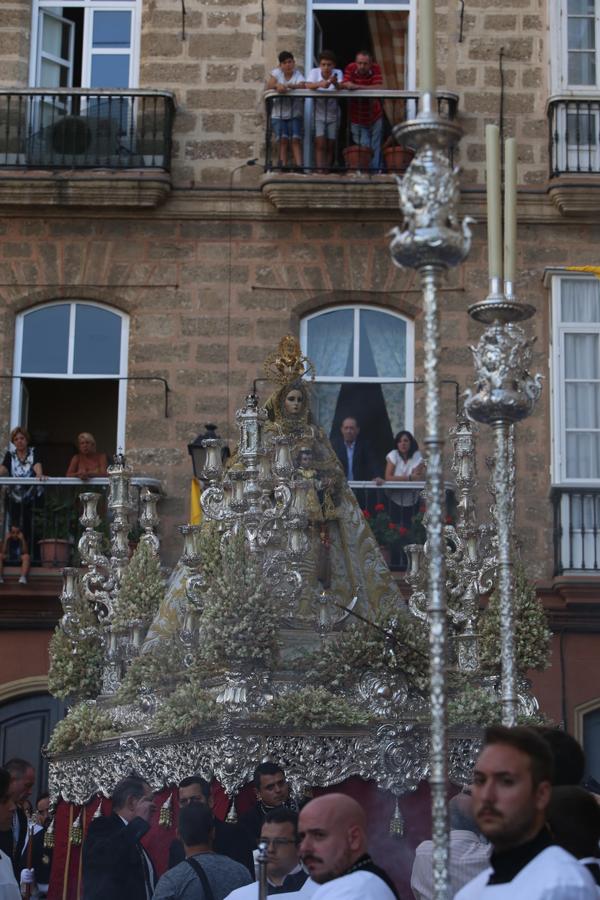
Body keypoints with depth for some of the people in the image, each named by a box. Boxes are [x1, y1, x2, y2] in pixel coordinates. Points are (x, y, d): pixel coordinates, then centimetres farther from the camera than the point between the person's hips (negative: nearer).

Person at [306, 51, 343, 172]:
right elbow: (308, 85, -28)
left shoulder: (338, 73, -11)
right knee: (320, 143, -14)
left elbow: (340, 88, -30)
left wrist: (335, 83, -53)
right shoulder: (314, 72, -10)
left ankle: (327, 170, 14)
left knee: (330, 145, 4)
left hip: (333, 115, 1)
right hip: (318, 114, -1)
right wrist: (319, 84, -48)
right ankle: (320, 170, -17)